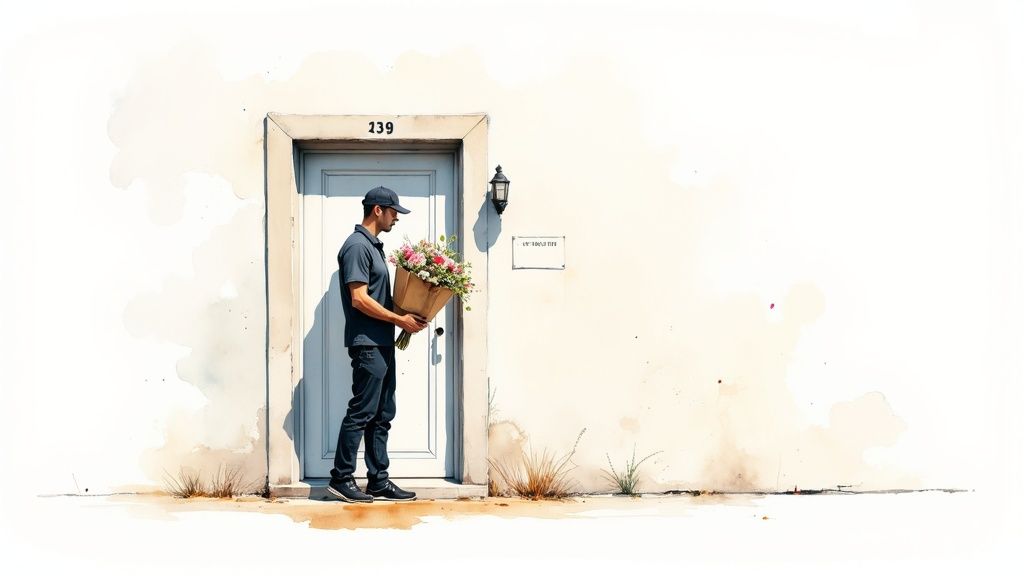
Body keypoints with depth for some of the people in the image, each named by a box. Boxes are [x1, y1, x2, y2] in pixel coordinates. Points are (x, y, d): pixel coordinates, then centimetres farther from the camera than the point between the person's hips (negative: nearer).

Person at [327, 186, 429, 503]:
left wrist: (406, 316, 11)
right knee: (361, 412, -4)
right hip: (367, 344, -10)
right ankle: (341, 478, 5)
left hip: (382, 343, 10)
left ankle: (378, 481, 15)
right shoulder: (357, 246, -12)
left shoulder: (374, 245, 18)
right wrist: (400, 320, -15)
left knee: (382, 415, 10)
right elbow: (360, 299, -19)